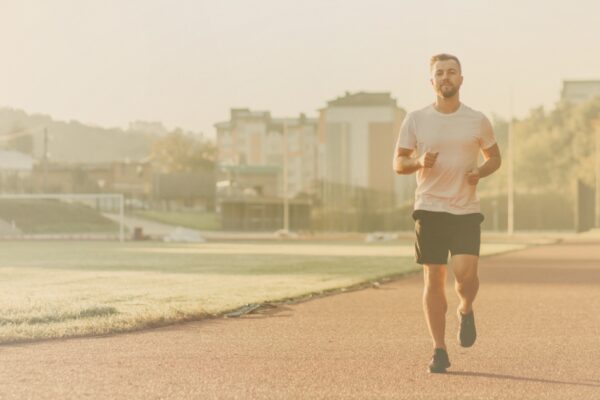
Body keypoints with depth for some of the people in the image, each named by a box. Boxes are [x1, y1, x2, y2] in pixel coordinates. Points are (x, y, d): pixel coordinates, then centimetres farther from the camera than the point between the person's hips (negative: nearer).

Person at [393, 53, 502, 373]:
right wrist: (419, 162, -16)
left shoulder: (478, 121, 4)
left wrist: (481, 171, -7)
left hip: (466, 210, 0)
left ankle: (466, 310, 18)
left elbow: (494, 157, 16)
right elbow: (398, 163, 6)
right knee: (434, 279, 1)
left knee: (465, 273, -17)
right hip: (429, 209, 0)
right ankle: (439, 350, 11)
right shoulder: (416, 120, 2)